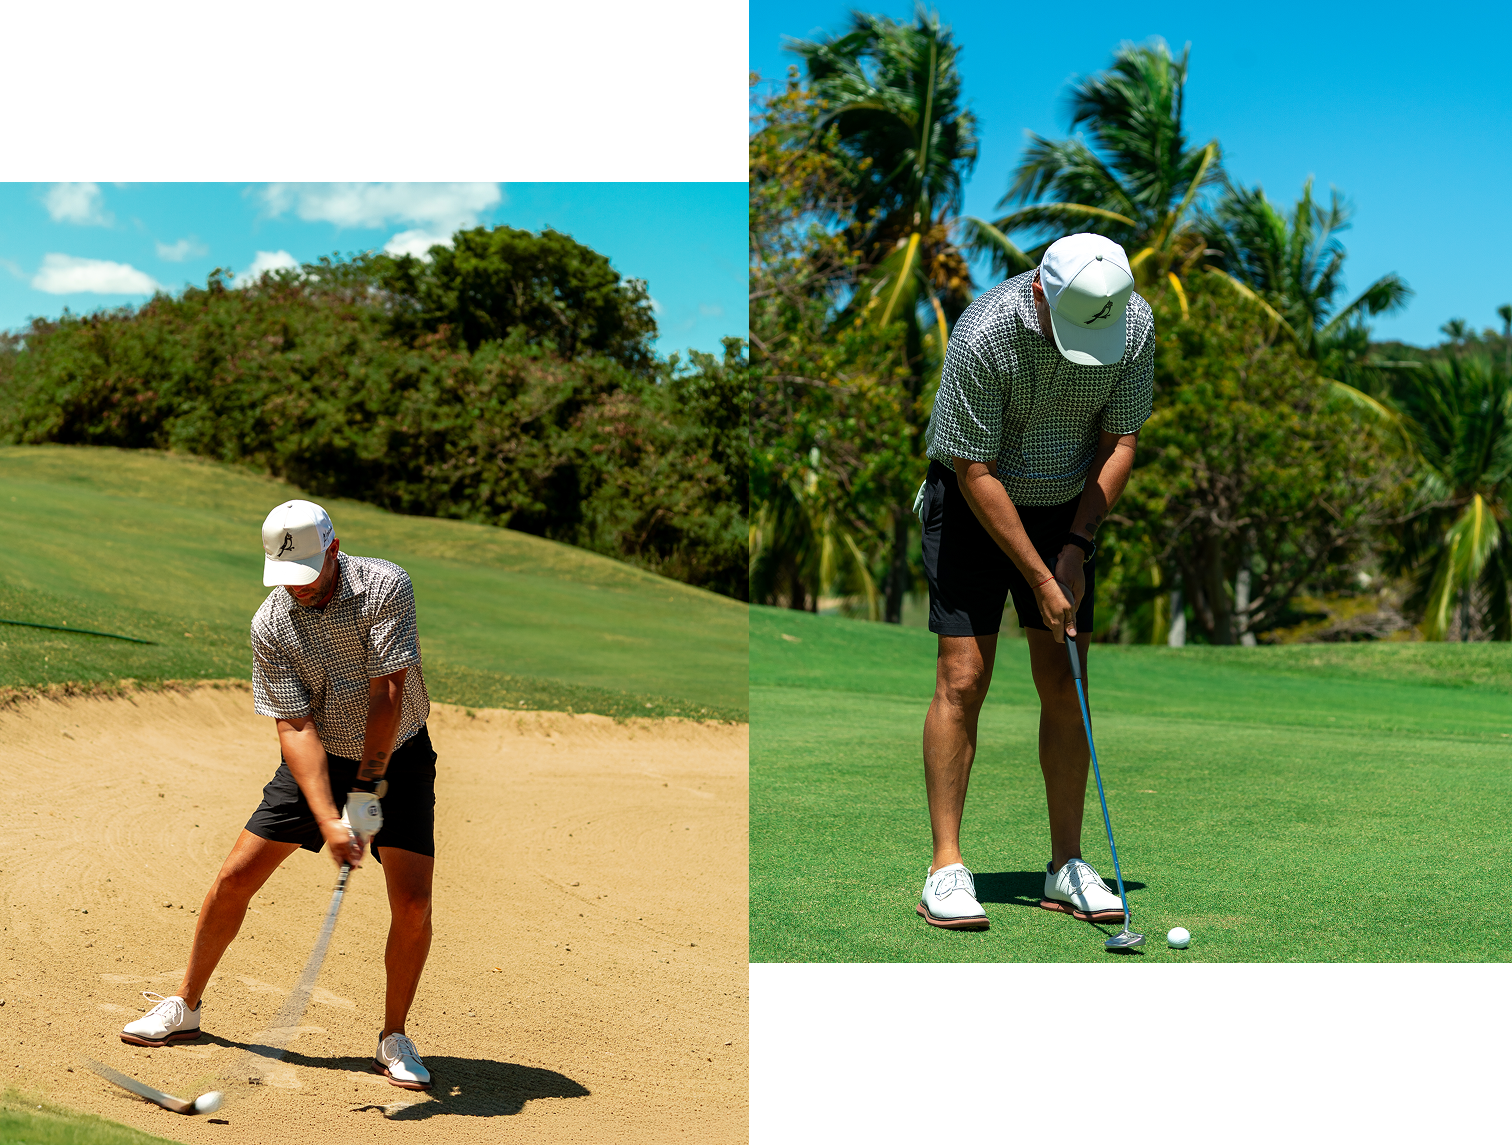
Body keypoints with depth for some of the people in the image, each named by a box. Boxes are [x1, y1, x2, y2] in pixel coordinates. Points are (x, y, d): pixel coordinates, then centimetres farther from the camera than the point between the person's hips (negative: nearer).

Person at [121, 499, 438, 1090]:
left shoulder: (386, 586, -20)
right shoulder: (271, 625, -15)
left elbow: (387, 694, -22)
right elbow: (295, 727, -20)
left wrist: (368, 788, -24)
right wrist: (328, 820, -31)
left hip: (396, 756, -2)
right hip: (319, 760, 2)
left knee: (412, 902, -14)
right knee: (235, 877, -3)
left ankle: (394, 1039, 4)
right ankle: (185, 1007, 17)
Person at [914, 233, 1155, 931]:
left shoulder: (1135, 324, -16)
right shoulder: (984, 335, -29)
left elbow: (1120, 442, -4)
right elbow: (977, 473, -23)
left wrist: (1075, 547, -11)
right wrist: (1040, 581, -21)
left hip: (1069, 508, 4)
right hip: (975, 504, -4)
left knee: (1064, 684, 1)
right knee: (962, 680, -10)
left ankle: (1067, 866, 7)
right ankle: (947, 869, -6)